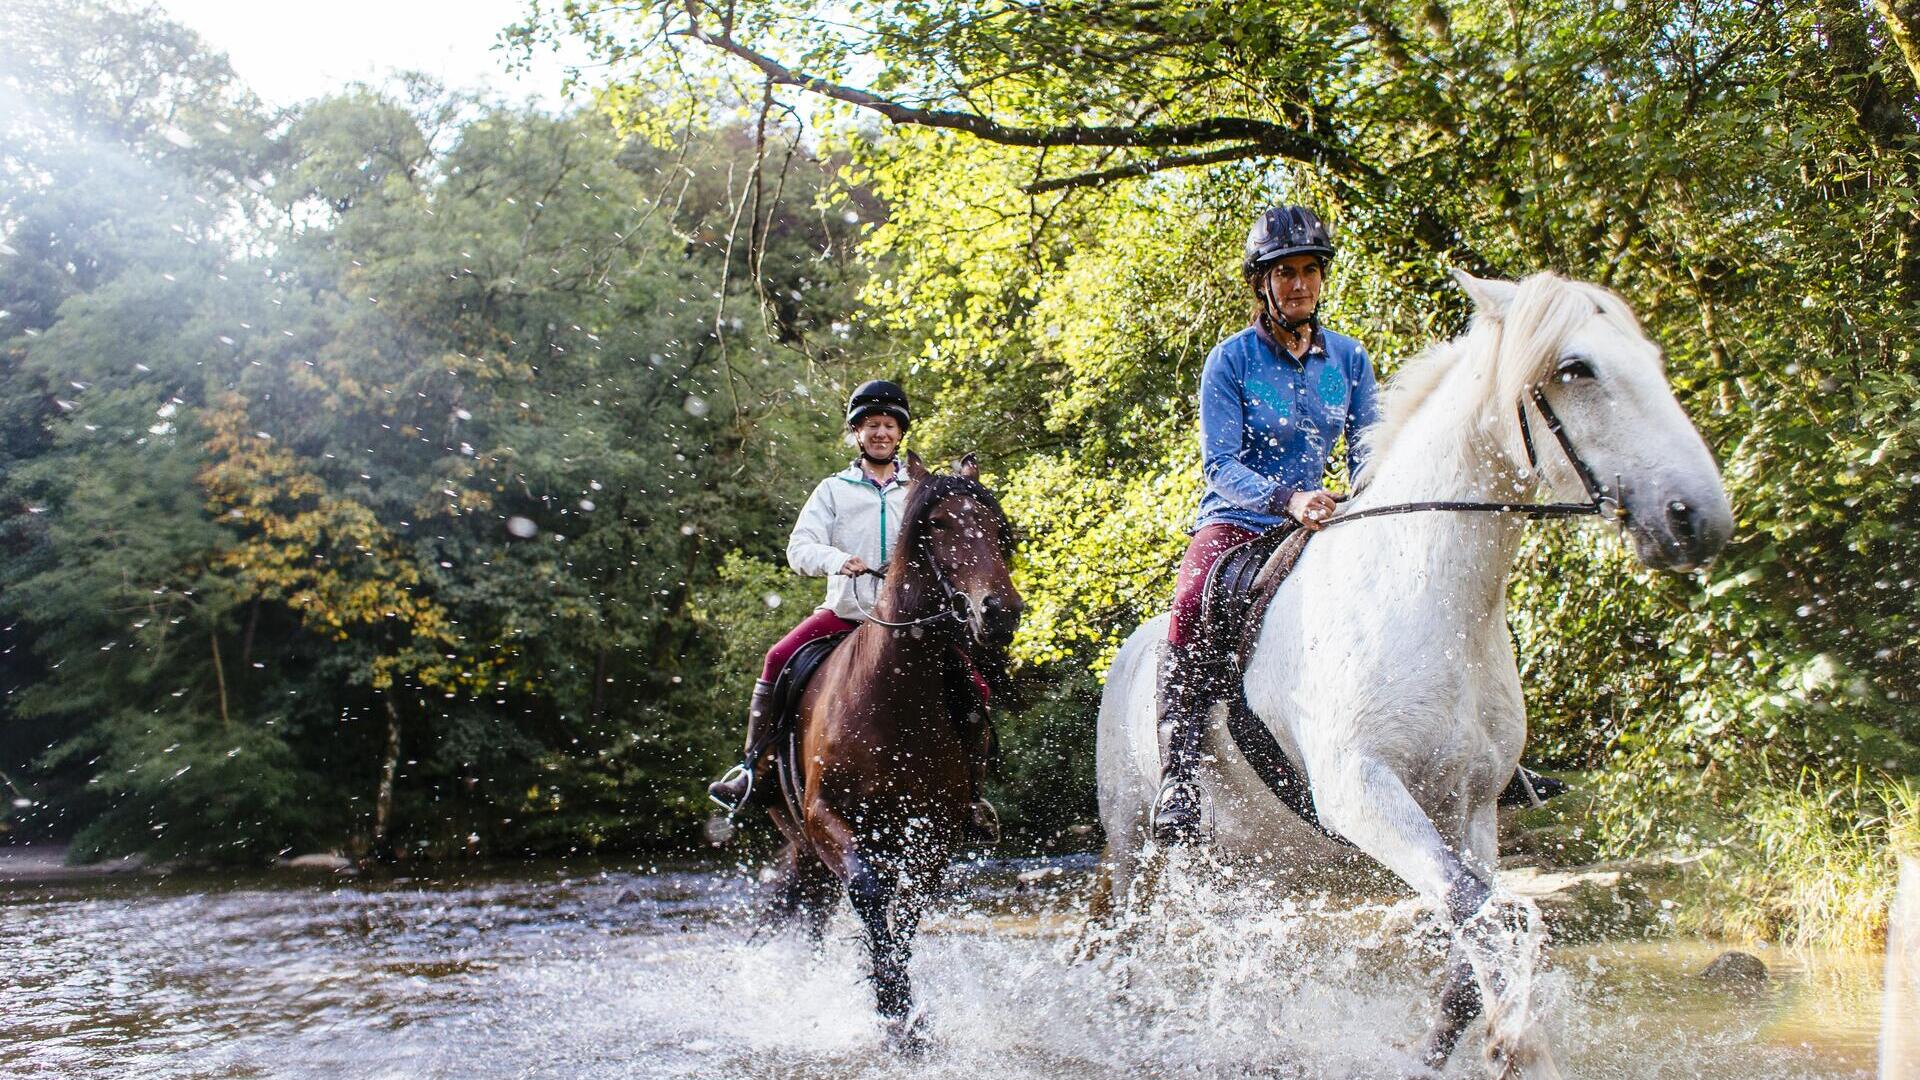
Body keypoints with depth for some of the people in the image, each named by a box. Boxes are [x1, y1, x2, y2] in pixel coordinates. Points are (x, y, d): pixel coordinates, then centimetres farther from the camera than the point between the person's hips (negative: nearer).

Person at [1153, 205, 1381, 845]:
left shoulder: (1349, 358, 8)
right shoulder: (1231, 359, -5)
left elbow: (1366, 456, 8)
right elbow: (1219, 463, -13)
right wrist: (1287, 499, -30)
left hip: (1316, 524, 5)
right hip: (1234, 521, -4)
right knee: (1192, 606, -35)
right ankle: (1177, 775, -32)